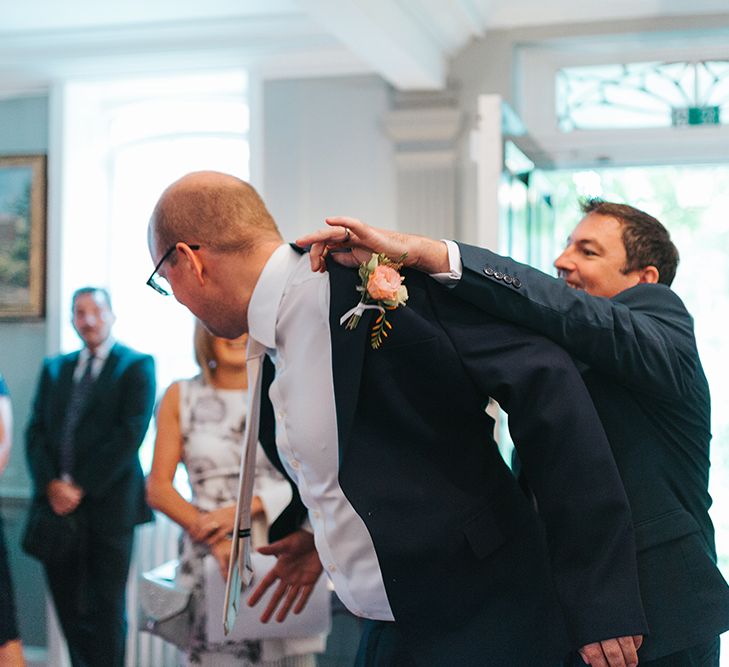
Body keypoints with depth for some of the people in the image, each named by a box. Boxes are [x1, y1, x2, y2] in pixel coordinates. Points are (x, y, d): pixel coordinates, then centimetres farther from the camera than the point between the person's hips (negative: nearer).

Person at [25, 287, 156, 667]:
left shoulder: (136, 366, 0)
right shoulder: (54, 368, 16)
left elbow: (130, 434, -9)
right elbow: (36, 431, 9)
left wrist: (81, 487, -12)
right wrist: (51, 485, -8)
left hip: (107, 505, -4)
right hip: (58, 506, 4)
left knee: (106, 609, 1)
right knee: (68, 607, 9)